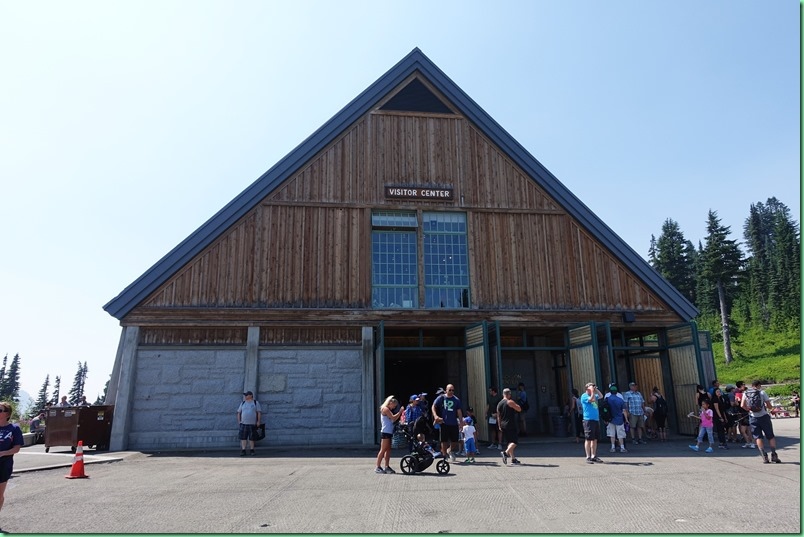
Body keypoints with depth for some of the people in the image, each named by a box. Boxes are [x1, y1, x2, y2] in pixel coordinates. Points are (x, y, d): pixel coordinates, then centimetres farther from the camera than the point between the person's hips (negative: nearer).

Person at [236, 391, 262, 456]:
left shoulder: (256, 403, 3)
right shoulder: (243, 403, 12)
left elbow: (259, 412, 0)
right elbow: (239, 413, 13)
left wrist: (258, 421, -8)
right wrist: (239, 421, 4)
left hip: (252, 424, -2)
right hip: (243, 423, 2)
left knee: (251, 438, 3)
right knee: (243, 437, -4)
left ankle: (252, 450, 14)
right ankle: (243, 451, 2)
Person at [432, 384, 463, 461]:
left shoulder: (456, 400, 4)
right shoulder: (441, 398, -1)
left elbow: (459, 412, 4)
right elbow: (433, 407, 1)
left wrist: (461, 422, -6)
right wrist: (435, 416, -14)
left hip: (454, 423, 2)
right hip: (443, 423, -2)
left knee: (455, 441, 6)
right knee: (444, 441, 3)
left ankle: (451, 450, 36)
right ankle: (444, 456, 16)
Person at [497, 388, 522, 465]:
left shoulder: (499, 404, 11)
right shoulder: (510, 402, -10)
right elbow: (519, 409, -6)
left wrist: (499, 426, 19)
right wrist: (516, 404, 11)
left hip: (503, 426, 7)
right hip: (511, 425, -7)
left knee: (510, 441, 15)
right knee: (515, 441, -5)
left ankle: (513, 459, 16)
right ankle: (505, 452, -24)